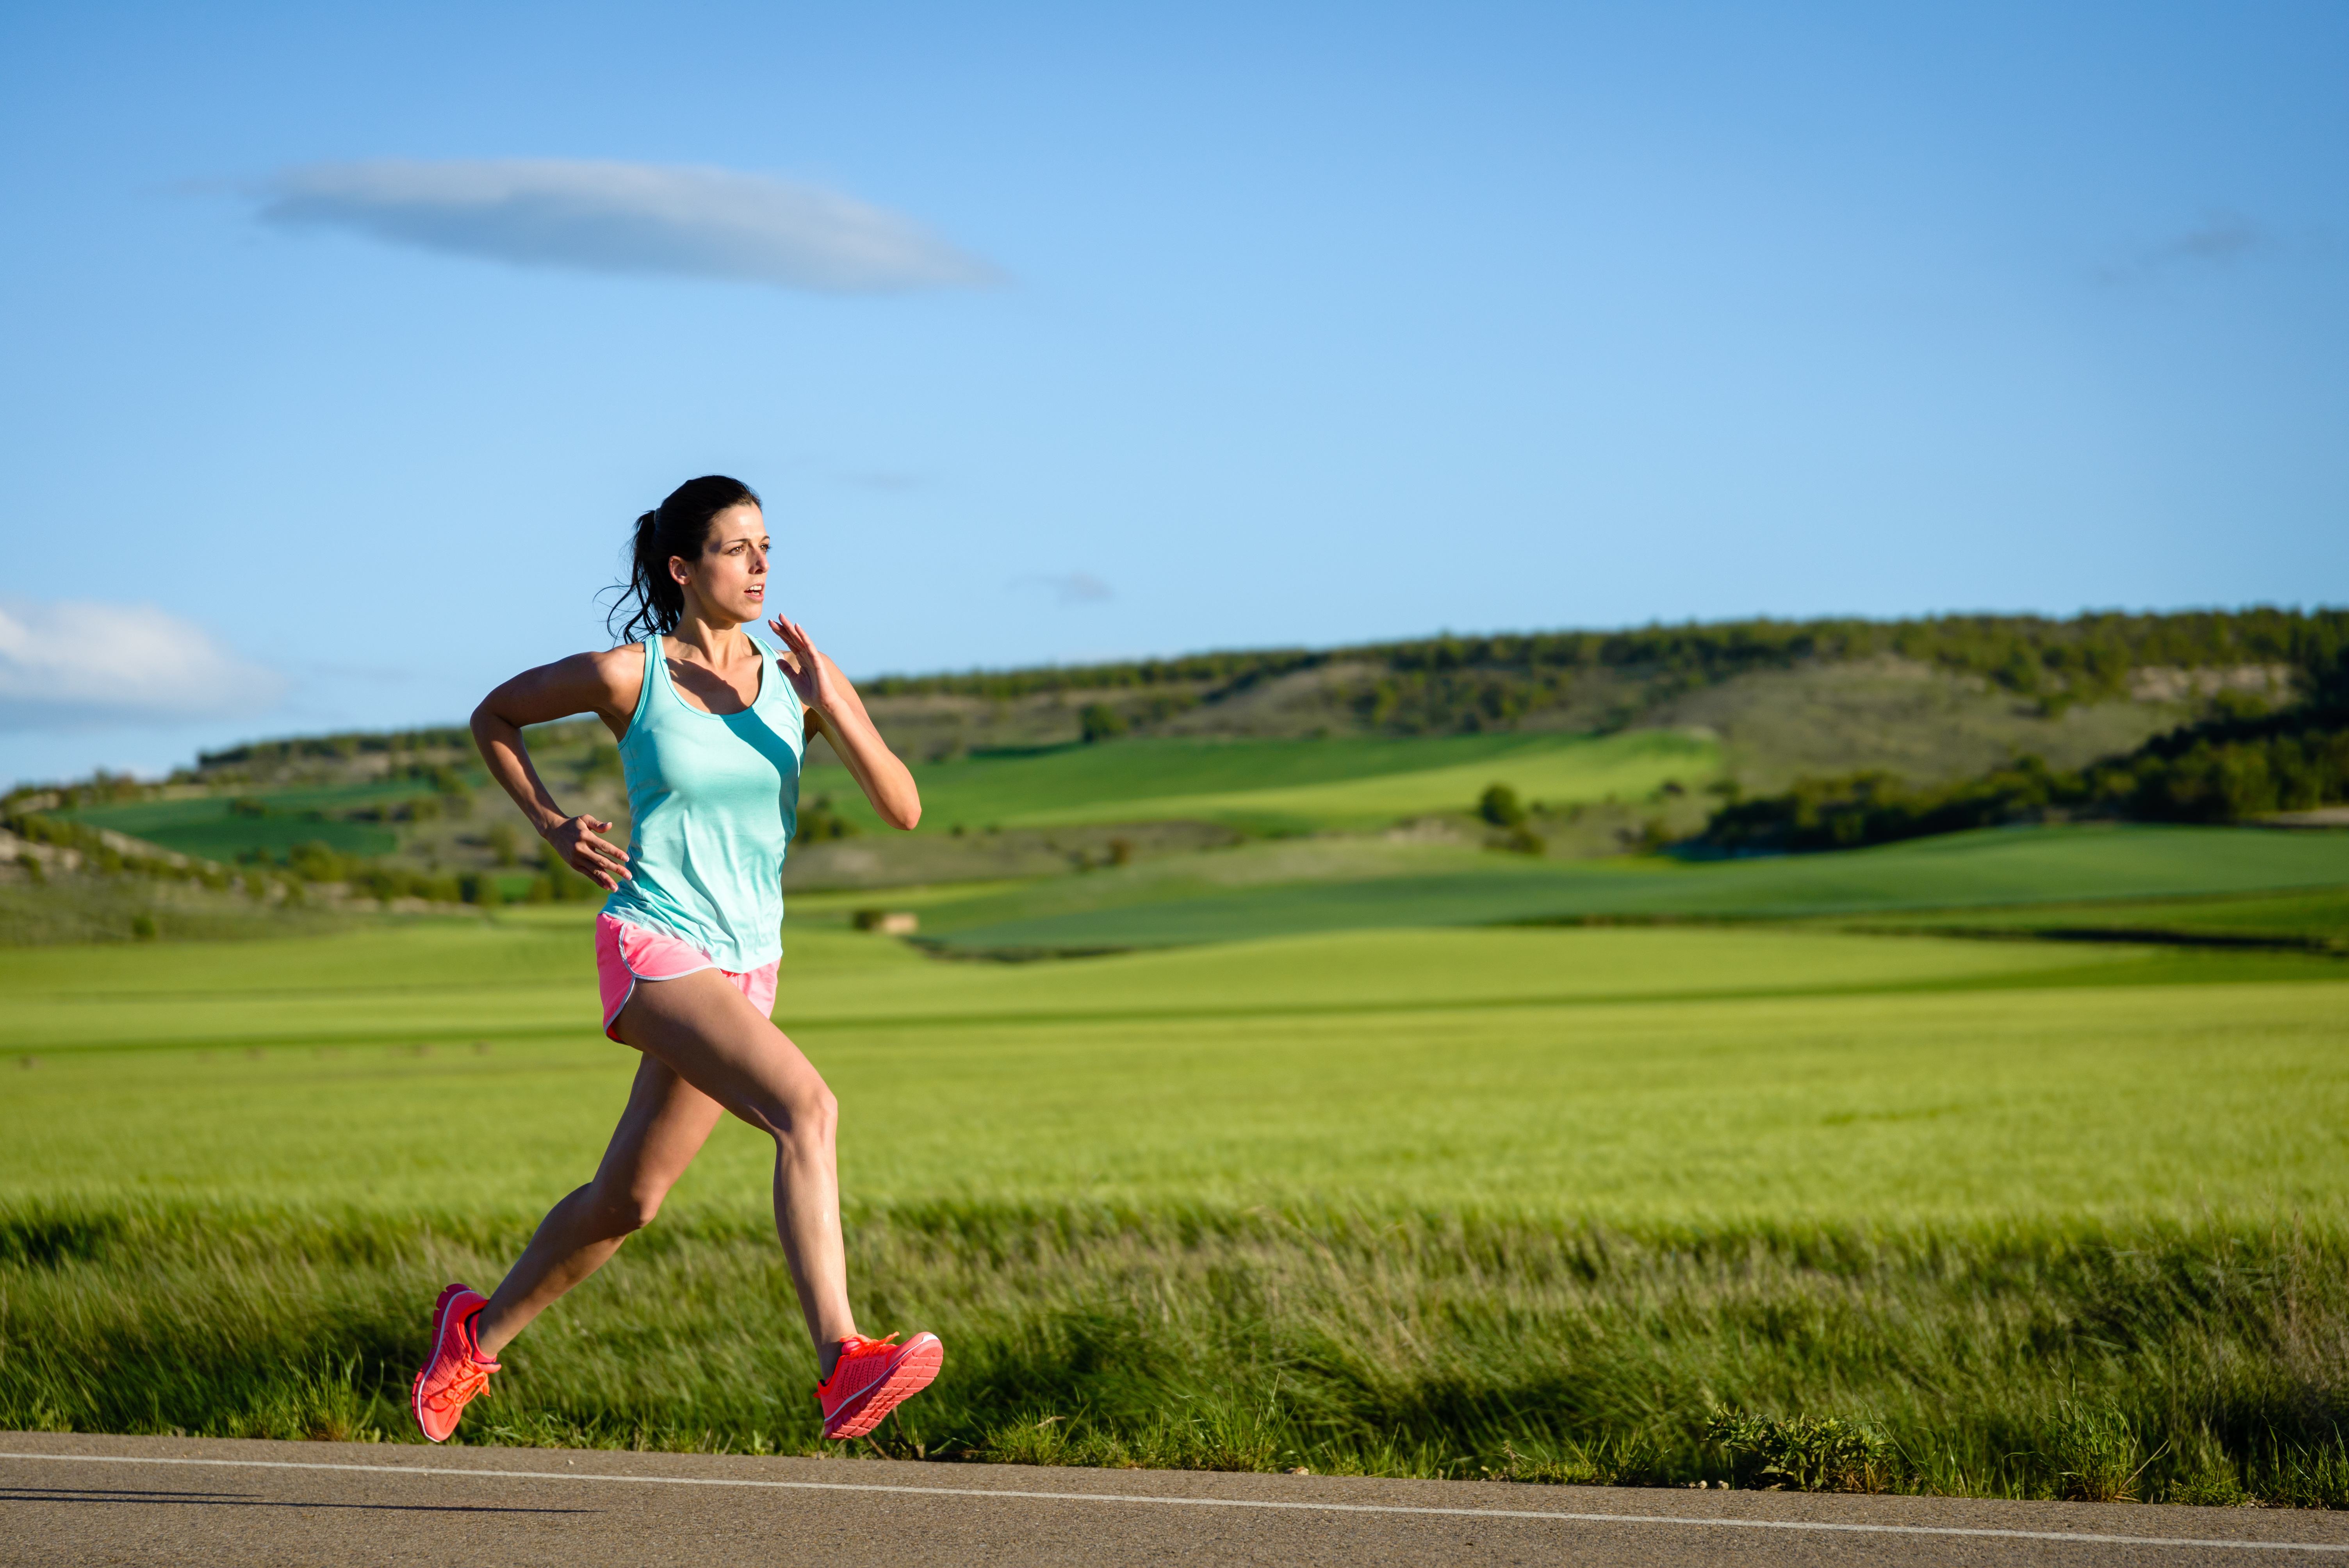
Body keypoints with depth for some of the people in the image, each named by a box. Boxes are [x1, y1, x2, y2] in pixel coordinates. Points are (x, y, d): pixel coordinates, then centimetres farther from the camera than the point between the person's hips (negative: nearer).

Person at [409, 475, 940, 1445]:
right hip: (654, 948, -5)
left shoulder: (801, 674, 1)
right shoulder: (628, 675, -6)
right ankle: (843, 1367, -37)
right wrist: (551, 826, 1)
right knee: (808, 1107, -29)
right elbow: (494, 717, 11)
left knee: (627, 1200, 16)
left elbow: (904, 809, -5)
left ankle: (478, 1333, 40)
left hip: (747, 967, 5)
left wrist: (831, 707, -17)